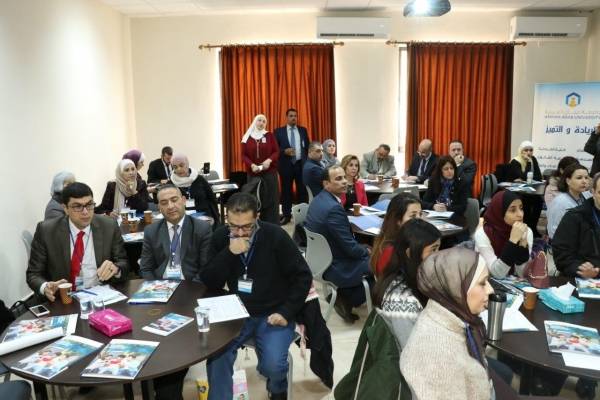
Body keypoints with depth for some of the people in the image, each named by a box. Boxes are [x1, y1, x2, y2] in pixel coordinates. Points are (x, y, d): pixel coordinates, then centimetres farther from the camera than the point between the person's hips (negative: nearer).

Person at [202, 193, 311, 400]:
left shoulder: (275, 236, -14)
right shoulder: (221, 237, -4)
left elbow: (303, 277, -8)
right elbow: (209, 282, -8)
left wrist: (286, 312, -15)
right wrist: (229, 253, -23)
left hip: (273, 314, -2)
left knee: (272, 365, -21)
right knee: (215, 355, -24)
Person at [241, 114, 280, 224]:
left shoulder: (269, 135, 5)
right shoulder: (247, 137, 7)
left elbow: (276, 151, 2)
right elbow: (243, 155, 4)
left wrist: (269, 160, -18)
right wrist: (252, 165, -14)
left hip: (270, 172, 0)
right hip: (253, 173, 1)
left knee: (271, 199, -1)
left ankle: (272, 225, 5)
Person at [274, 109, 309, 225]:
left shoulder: (303, 130, 10)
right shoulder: (279, 131, 3)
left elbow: (308, 146, 10)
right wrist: (285, 151, -18)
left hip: (301, 164, 2)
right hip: (286, 165, -1)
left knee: (302, 190, 6)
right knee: (286, 190, 4)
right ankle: (286, 215, 13)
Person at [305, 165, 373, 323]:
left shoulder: (319, 199, 2)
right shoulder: (333, 208, -28)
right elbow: (351, 248, -23)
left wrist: (362, 248, 7)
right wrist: (367, 250, -2)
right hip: (334, 267, -9)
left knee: (364, 255, 22)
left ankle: (344, 295, 22)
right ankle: (348, 299, 13)